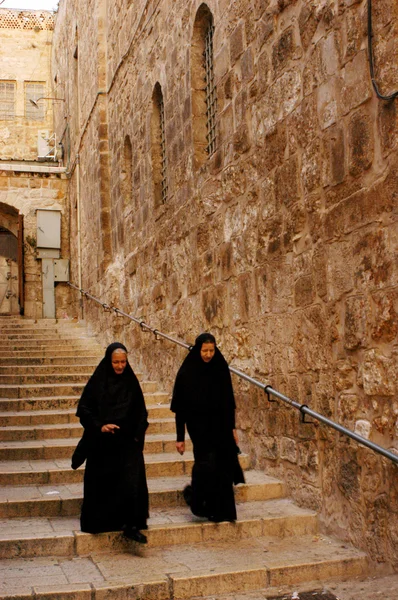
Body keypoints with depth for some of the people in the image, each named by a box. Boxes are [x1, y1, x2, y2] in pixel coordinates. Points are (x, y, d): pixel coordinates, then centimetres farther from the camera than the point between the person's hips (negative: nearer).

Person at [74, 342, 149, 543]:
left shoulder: (131, 382, 3)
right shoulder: (97, 382, -4)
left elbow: (141, 412, 10)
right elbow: (84, 410, -3)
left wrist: (137, 434, -2)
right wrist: (100, 426, -16)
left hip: (127, 443, 1)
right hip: (102, 444, -1)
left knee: (132, 482, -9)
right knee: (101, 484, 7)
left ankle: (131, 525, -4)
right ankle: (99, 522, 25)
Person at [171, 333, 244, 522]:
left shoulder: (221, 369, 1)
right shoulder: (187, 372, -8)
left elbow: (229, 401, 8)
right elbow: (180, 407, -6)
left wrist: (232, 427, 7)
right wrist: (180, 437, -7)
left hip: (220, 425, 3)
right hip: (199, 426, -3)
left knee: (222, 467, 4)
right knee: (207, 463, -14)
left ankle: (222, 510, 18)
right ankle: (194, 494, 14)